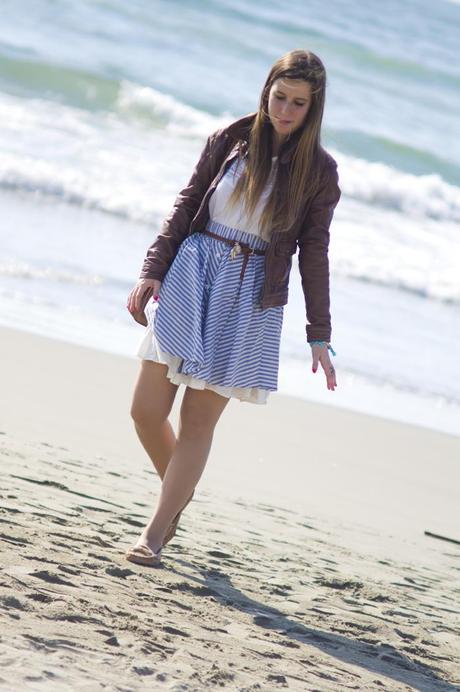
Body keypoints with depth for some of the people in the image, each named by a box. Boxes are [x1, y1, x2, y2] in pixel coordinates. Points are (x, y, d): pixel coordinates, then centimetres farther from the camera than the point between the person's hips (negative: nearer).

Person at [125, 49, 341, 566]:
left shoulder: (318, 170, 0)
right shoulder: (230, 140, 3)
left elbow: (314, 252, 3)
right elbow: (186, 206, 7)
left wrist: (319, 335, 2)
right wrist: (153, 269, -3)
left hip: (251, 296, -2)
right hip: (191, 272, 2)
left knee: (198, 421, -3)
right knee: (146, 411, -2)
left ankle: (155, 534, 4)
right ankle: (178, 494, 26)